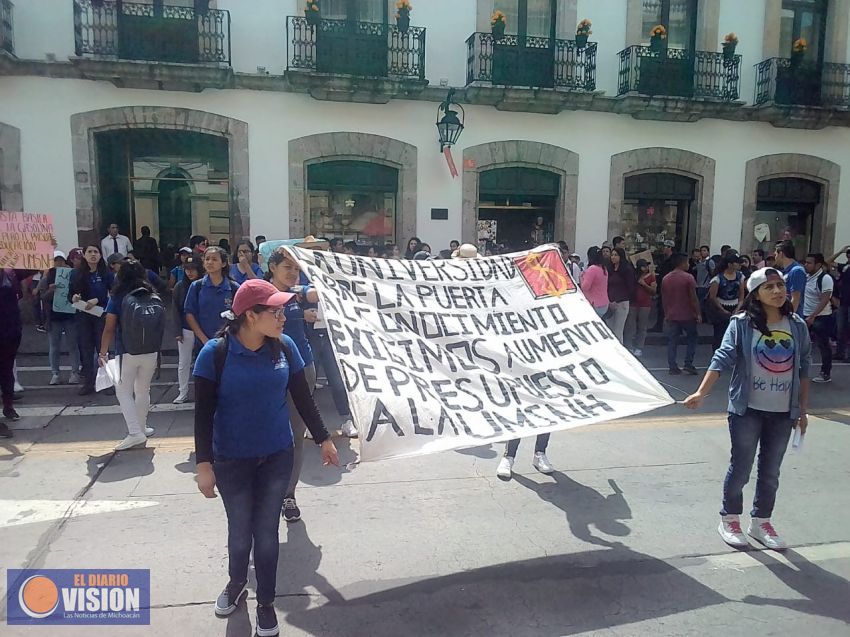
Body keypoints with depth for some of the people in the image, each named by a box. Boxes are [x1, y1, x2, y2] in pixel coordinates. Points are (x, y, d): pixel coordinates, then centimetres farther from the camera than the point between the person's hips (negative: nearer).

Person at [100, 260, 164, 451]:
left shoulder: (118, 299, -6)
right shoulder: (154, 299, 1)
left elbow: (109, 329, -7)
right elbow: (160, 327, 3)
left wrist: (103, 353, 2)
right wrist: (157, 351, 12)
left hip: (127, 354, -3)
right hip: (151, 353, 3)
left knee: (124, 391, 8)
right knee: (143, 391, 18)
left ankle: (135, 433, -2)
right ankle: (141, 428, 31)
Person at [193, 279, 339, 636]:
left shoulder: (284, 347, -7)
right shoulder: (215, 353, -16)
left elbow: (302, 398, 3)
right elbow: (203, 412, -11)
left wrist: (323, 439, 8)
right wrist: (203, 463, -12)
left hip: (277, 457, 2)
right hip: (232, 460, -1)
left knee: (267, 532, 11)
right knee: (239, 530, 15)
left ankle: (265, 602, 32)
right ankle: (236, 583, 45)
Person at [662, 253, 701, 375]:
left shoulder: (665, 279, 4)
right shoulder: (688, 278, -11)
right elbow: (693, 298, -12)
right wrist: (698, 314, -6)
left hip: (671, 316, 4)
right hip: (687, 315, -4)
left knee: (672, 342, 6)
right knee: (691, 338, 13)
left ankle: (672, 367, 7)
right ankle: (688, 364, 6)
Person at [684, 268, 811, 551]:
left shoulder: (797, 326, 2)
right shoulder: (742, 324, -10)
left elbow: (803, 370, 8)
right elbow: (722, 359, -16)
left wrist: (802, 410, 9)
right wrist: (701, 393, -27)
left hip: (782, 412, 4)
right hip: (747, 409, -4)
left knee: (771, 471, 15)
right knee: (741, 467, 5)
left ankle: (761, 522, 32)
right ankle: (729, 520, 24)